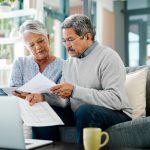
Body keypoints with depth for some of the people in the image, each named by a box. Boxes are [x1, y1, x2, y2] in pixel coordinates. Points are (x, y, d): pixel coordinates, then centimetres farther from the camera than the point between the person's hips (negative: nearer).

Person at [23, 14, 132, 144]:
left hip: (115, 113, -6)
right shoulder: (69, 62, 13)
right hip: (77, 114, 6)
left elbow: (116, 99, -23)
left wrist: (74, 91, -26)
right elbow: (63, 99, 11)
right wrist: (42, 97, -9)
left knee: (85, 110, -35)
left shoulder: (108, 57, -11)